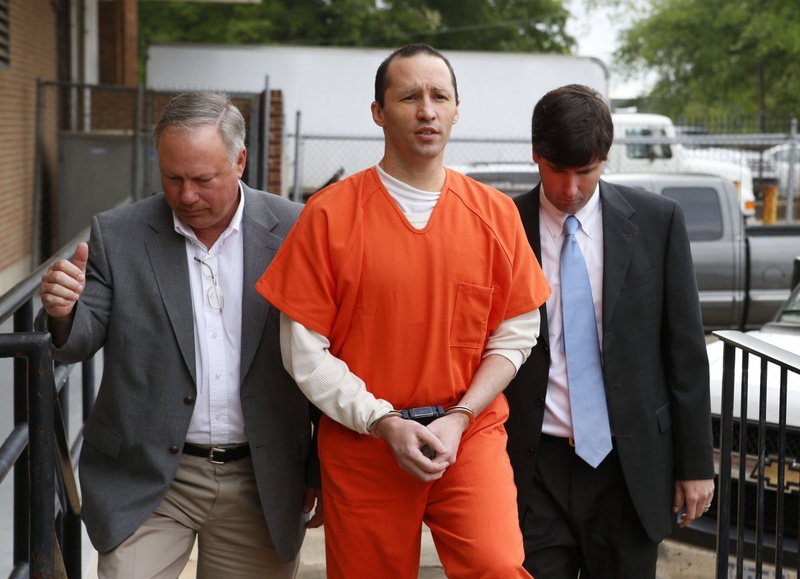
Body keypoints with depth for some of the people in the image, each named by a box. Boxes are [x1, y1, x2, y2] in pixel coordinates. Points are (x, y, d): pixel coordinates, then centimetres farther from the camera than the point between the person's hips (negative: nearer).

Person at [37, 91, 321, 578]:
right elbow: (80, 343, 1)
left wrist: (324, 470, 5)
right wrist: (63, 313, -22)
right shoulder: (118, 235, -1)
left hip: (261, 482, 0)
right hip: (148, 479, 0)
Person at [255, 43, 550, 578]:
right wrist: (384, 423, -12)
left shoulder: (494, 213, 3)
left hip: (471, 434, 1)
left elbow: (514, 337, 4)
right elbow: (305, 350, -4)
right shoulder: (330, 214, -3)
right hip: (361, 441, 0)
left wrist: (458, 419, -9)